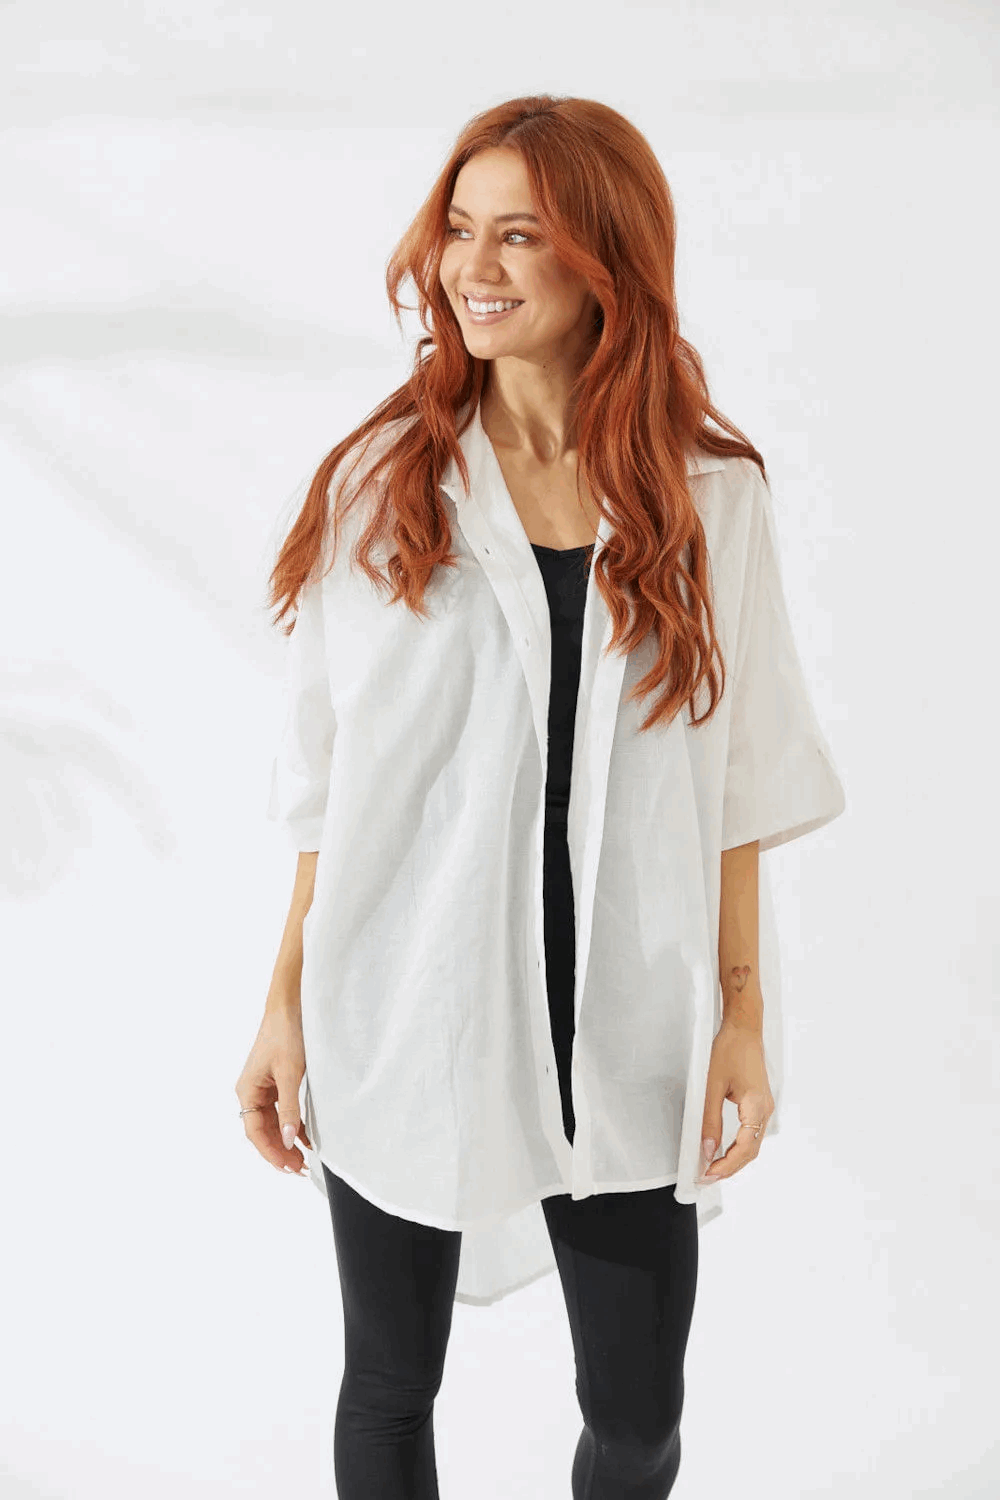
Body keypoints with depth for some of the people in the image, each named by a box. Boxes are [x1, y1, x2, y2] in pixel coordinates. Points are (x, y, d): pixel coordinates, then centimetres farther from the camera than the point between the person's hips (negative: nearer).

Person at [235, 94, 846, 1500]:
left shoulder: (709, 495, -3)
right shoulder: (382, 480, -4)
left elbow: (736, 778, 3)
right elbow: (328, 770, -1)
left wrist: (745, 1012, 1)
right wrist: (287, 1006, -1)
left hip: (624, 1037, 1)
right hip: (401, 1017, 0)